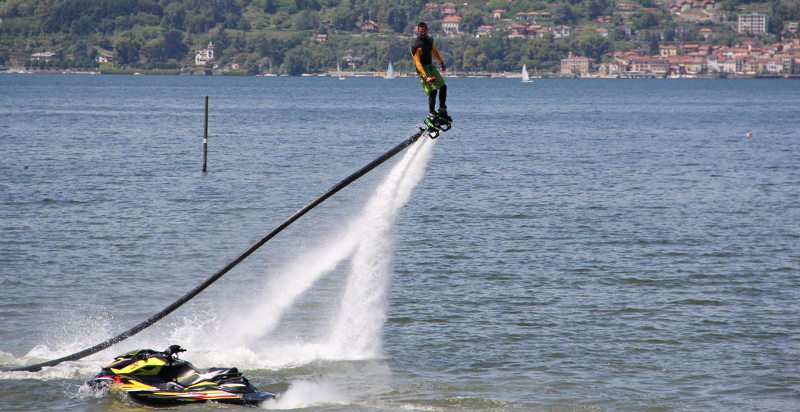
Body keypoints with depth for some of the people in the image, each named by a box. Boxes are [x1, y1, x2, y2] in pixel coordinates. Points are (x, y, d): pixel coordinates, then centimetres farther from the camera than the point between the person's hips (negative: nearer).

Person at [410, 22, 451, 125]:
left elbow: (435, 52, 24)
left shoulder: (429, 40, 5)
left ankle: (442, 110, 21)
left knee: (443, 86, 9)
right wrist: (425, 77, -31)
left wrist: (442, 63, 32)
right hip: (422, 70, -8)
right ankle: (431, 114, -10)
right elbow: (417, 62, -24)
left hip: (431, 67, 8)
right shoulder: (415, 45, -20)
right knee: (433, 91, -17)